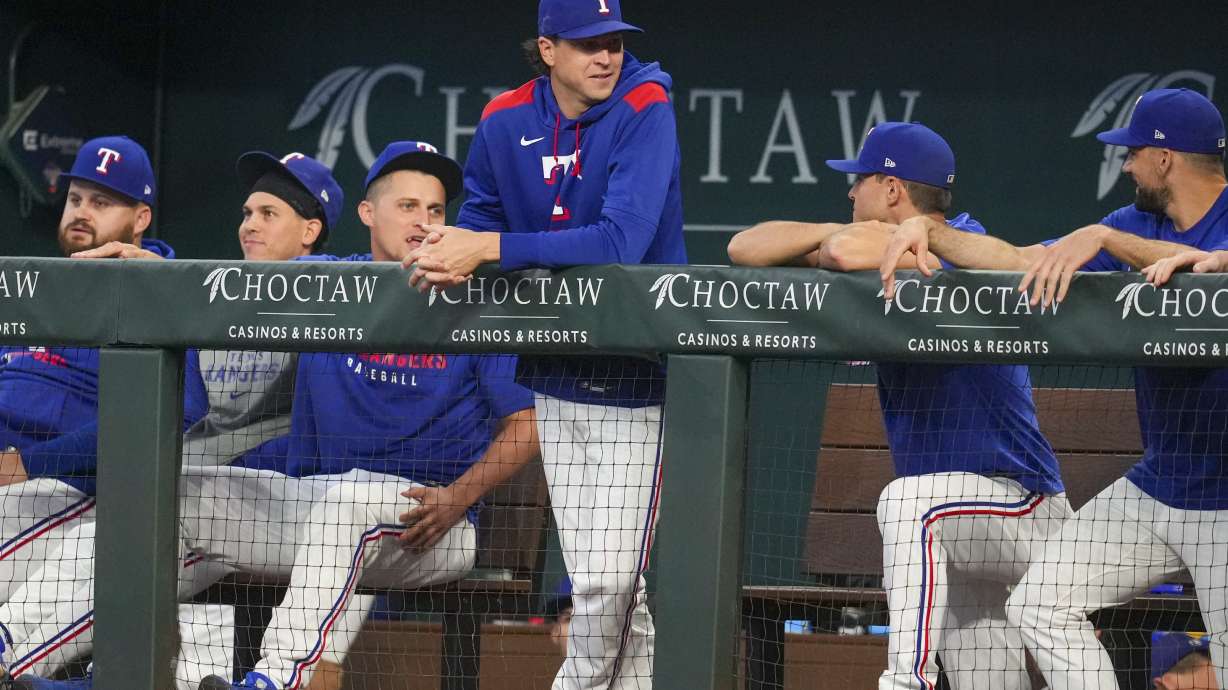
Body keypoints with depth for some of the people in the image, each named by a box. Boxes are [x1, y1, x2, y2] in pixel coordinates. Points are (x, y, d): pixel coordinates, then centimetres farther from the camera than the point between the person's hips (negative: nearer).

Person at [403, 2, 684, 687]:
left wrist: (489, 249, -28)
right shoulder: (505, 121, 0)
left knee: (608, 581, -10)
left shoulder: (644, 109, -16)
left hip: (634, 375, -5)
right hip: (556, 375, 5)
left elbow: (622, 241, -26)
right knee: (598, 582, 7)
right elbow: (481, 214, 13)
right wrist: (458, 250, -12)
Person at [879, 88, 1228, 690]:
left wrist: (1102, 239, -37)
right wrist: (928, 232, -4)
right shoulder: (1139, 223, 11)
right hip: (1154, 485, 8)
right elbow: (1018, 260, 10)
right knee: (1040, 604, 0)